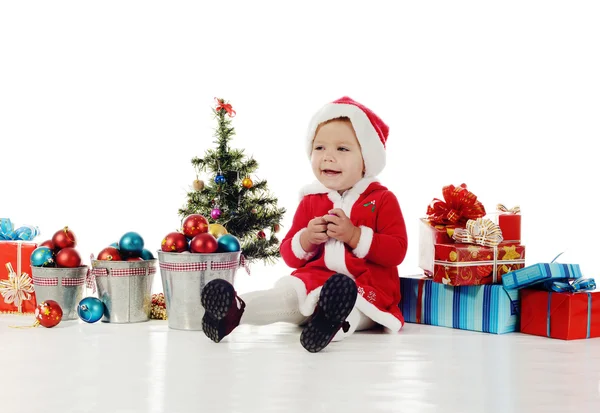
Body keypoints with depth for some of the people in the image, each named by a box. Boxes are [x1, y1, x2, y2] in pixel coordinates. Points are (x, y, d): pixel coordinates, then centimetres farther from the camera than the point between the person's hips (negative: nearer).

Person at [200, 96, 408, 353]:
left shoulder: (382, 199, 5)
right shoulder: (311, 201, 16)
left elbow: (397, 251, -6)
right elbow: (289, 255, 15)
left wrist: (354, 235, -17)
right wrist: (306, 240, -9)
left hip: (368, 286, -4)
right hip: (315, 280, 4)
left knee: (350, 304, -39)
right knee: (288, 293, -27)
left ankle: (334, 321, -73)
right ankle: (235, 311, -52)